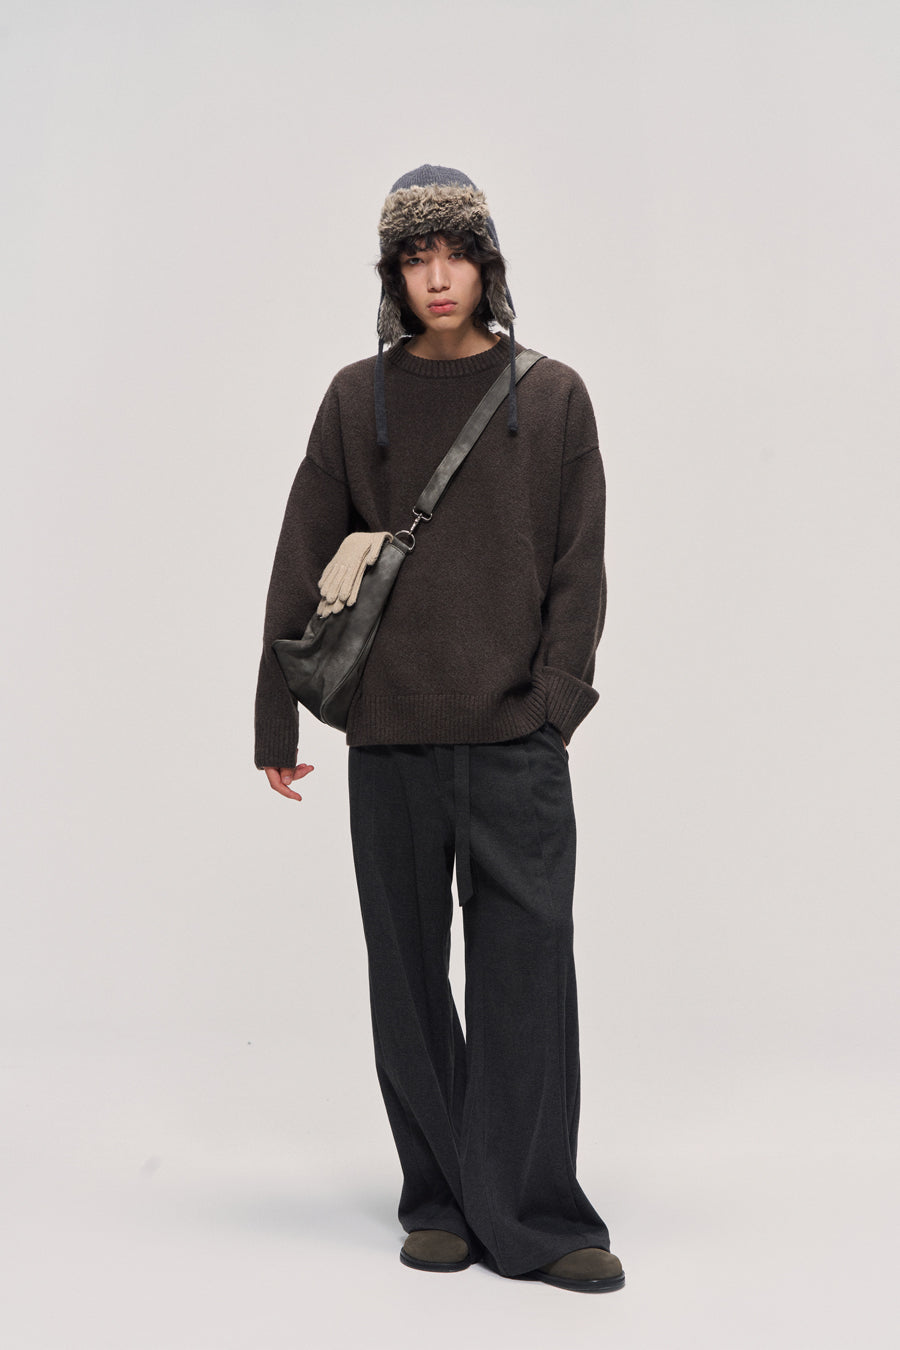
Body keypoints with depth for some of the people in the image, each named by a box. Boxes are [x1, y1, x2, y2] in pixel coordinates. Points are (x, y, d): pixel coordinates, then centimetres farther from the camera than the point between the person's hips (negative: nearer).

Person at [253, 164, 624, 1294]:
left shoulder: (552, 396, 8)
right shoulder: (357, 399, 8)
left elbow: (579, 568, 6)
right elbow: (301, 564, 8)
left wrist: (559, 697, -5)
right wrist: (276, 719, 6)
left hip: (518, 737, -1)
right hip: (390, 736, 1)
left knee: (528, 970, -3)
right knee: (410, 975, 7)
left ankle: (531, 1218, 5)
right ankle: (439, 1202, 19)